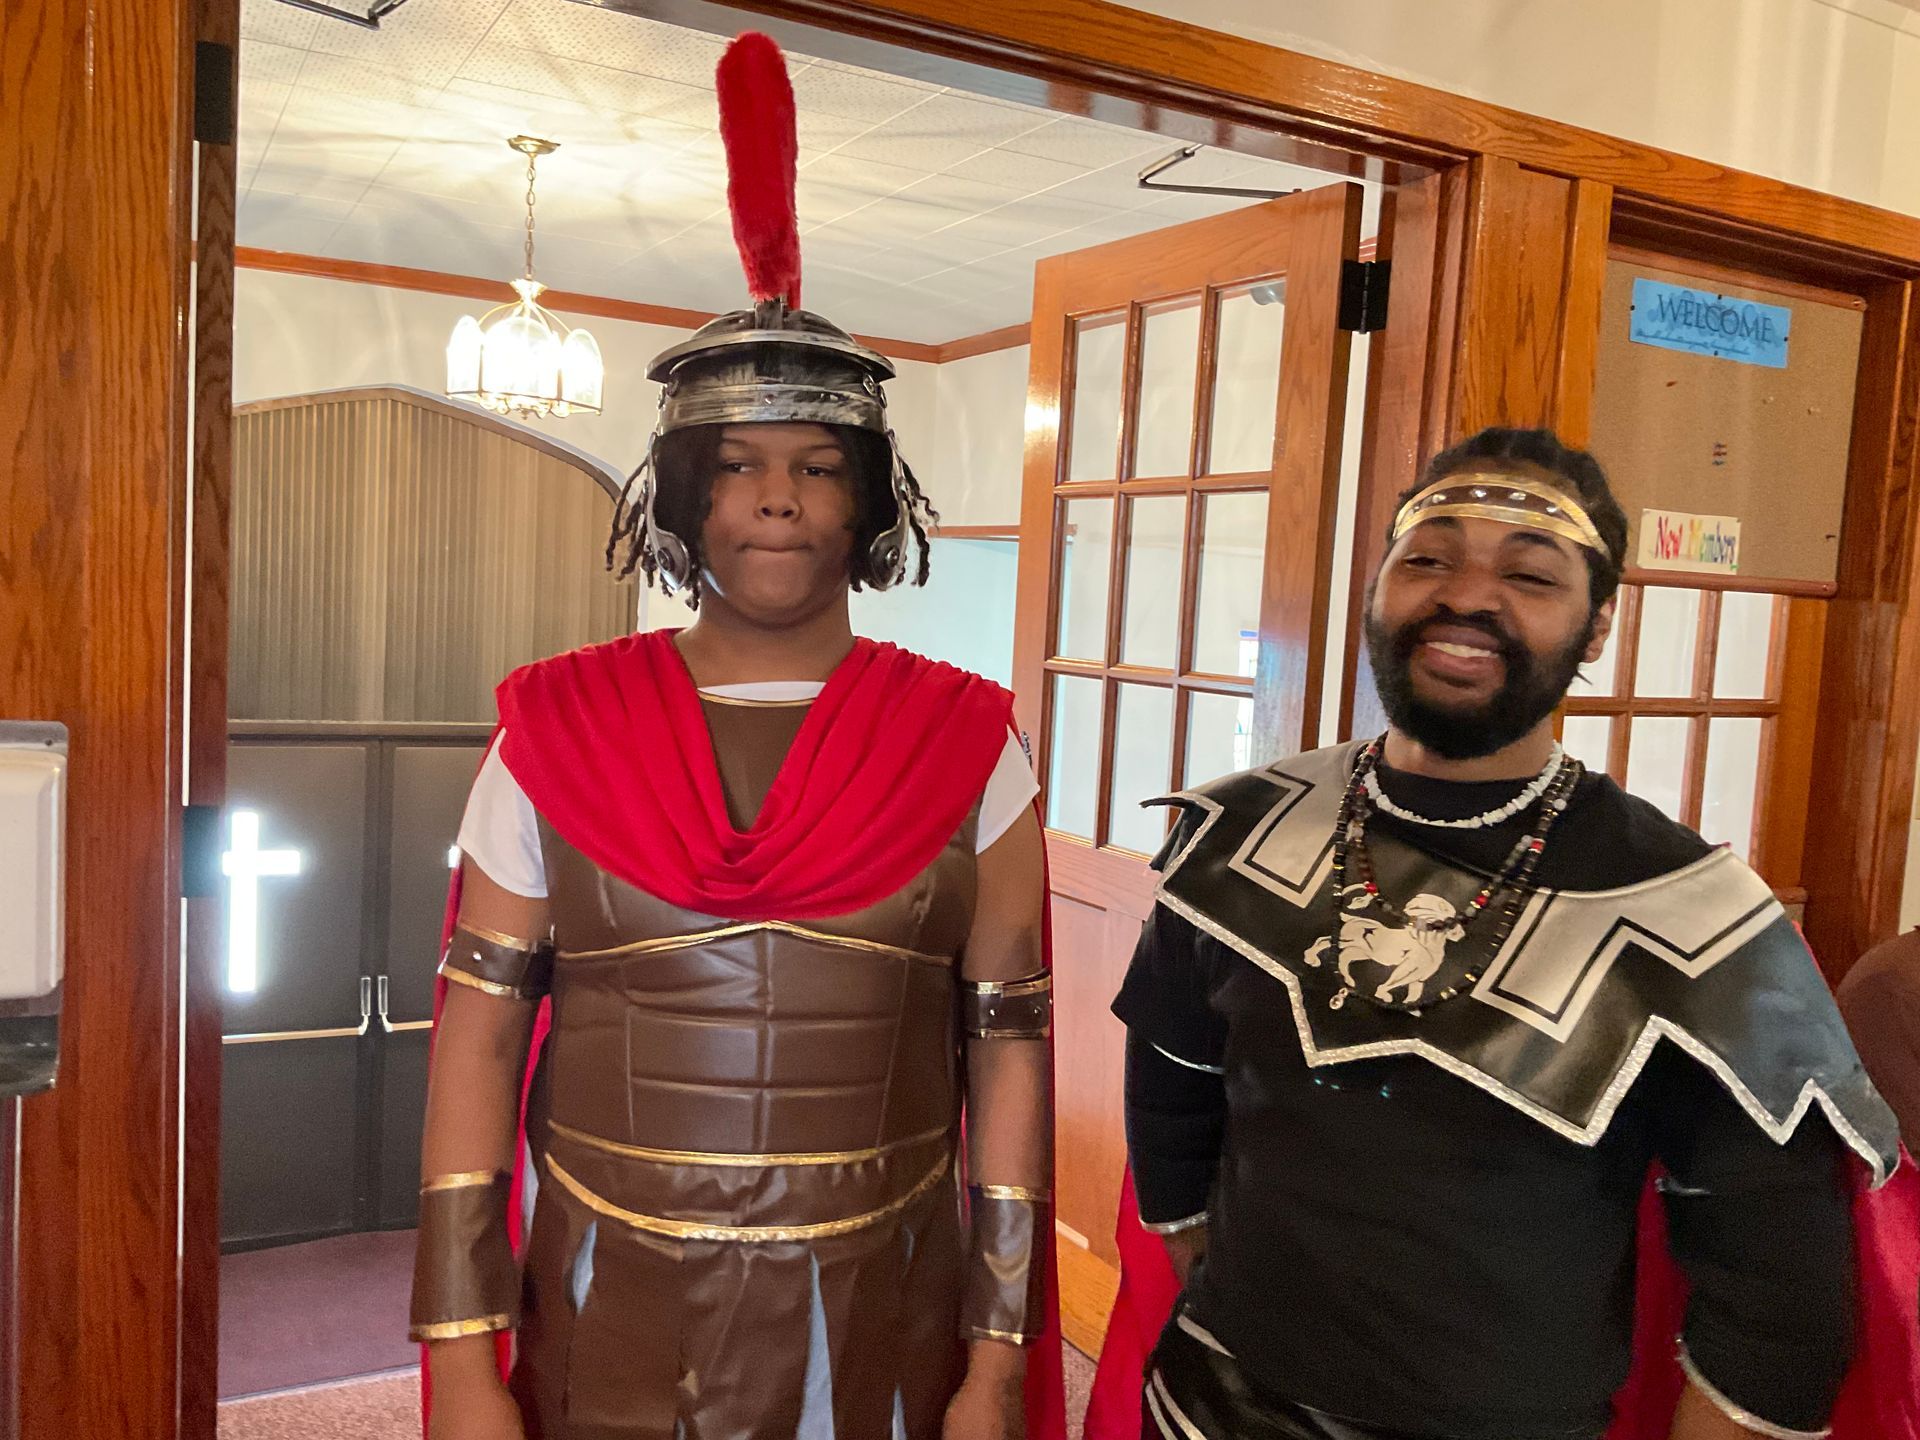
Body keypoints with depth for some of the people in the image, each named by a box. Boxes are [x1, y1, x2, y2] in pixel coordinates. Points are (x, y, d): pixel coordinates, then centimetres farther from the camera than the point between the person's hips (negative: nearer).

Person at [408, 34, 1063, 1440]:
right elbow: (478, 1038, -3)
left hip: (876, 1323, 0)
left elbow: (1007, 1050, -4)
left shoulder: (969, 745, -5)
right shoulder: (557, 730, -4)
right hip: (605, 1320, 1)